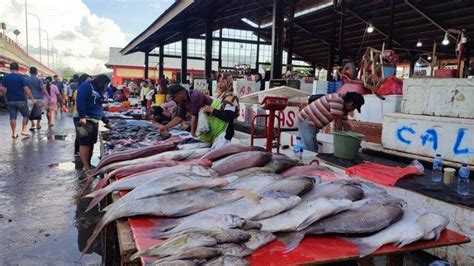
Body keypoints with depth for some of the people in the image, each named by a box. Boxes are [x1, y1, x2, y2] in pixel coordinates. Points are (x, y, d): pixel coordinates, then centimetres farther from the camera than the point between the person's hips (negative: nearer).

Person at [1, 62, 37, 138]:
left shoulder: (5, 77, 3)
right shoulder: (21, 77, -9)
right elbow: (26, 89, -13)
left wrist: (6, 97, 15)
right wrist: (32, 99, -10)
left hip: (11, 100, 4)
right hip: (21, 100, -3)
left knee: (13, 117, 6)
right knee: (26, 115, 11)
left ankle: (14, 133, 8)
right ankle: (24, 131, 4)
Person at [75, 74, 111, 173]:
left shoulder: (98, 91, 22)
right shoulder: (86, 86, -6)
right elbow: (80, 101, -18)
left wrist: (106, 121, 24)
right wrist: (82, 116, -25)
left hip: (94, 121, 9)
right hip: (85, 120, -9)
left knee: (91, 143, 11)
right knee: (85, 143, -7)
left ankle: (88, 164, 20)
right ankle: (86, 167, -6)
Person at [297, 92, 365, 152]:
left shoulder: (344, 108, 9)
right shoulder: (337, 99, -21)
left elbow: (345, 124, 12)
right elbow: (337, 122, -19)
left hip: (311, 123, 10)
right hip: (306, 121, -10)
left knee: (314, 149, 13)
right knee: (309, 150, -14)